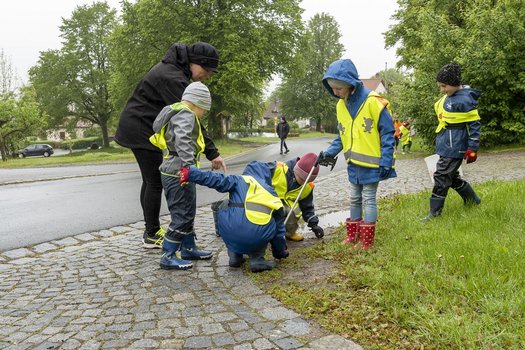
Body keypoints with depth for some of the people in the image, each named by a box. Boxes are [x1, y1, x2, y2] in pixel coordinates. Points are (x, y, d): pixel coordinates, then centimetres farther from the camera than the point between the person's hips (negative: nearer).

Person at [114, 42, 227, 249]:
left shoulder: (174, 69, 9)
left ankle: (150, 230, 21)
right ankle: (152, 235, 6)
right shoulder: (173, 78, -24)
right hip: (141, 129, -10)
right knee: (156, 182, -5)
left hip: (138, 127, 10)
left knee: (150, 181, 13)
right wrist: (211, 153, -26)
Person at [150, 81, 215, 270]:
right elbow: (183, 142, -29)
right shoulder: (185, 115, -13)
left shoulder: (177, 113, 20)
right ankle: (168, 256, 2)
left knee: (187, 213, 18)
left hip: (174, 173, 11)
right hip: (178, 174, -11)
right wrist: (190, 166, -37)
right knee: (182, 215, -5)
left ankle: (188, 249, 29)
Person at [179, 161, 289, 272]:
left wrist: (190, 173, -2)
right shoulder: (272, 193, 27)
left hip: (231, 232, -2)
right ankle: (257, 259, 15)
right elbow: (279, 227, 33)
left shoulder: (239, 180, 19)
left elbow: (218, 180, 0)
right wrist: (281, 253, 47)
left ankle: (234, 255, 25)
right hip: (258, 238, 2)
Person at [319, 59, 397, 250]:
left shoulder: (373, 101, -19)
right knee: (355, 199, 15)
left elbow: (387, 133, -14)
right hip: (353, 163, 7)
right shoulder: (341, 105, 3)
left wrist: (386, 161, -17)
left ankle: (366, 242, 13)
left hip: (371, 162, -7)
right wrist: (330, 152, 2)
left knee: (368, 199, 2)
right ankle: (353, 236, 28)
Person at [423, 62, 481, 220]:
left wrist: (472, 149, -15)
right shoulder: (448, 96, 9)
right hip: (446, 145, 10)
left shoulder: (465, 100, -18)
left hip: (454, 147, -10)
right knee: (452, 176, 18)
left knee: (441, 177, -6)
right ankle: (473, 201, 37)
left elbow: (475, 124, -15)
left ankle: (434, 213, 4)